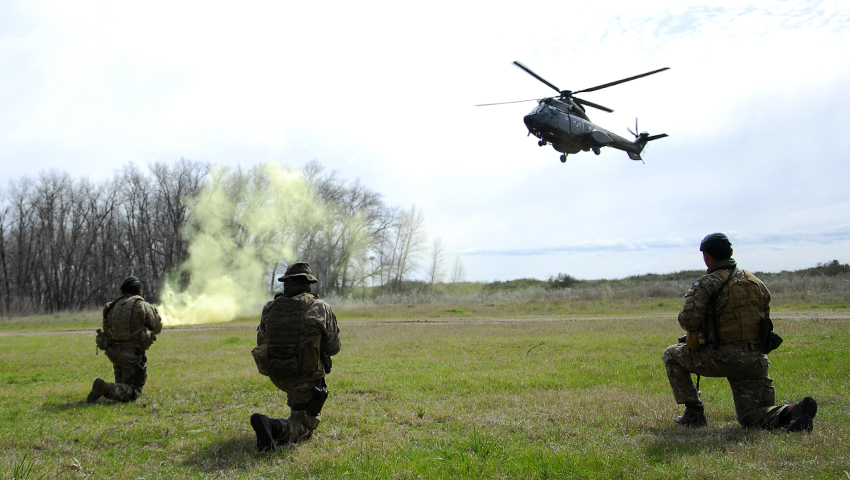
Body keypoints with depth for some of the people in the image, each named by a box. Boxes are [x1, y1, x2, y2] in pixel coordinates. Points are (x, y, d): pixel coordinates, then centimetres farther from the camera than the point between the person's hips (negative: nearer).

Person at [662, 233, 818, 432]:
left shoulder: (706, 283, -7)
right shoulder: (755, 282, 14)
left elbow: (689, 321, -17)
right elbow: (764, 318, 19)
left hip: (722, 358, -6)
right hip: (755, 361, 6)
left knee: (671, 355, 17)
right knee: (751, 417, 15)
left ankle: (694, 413, 10)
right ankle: (792, 412, -15)